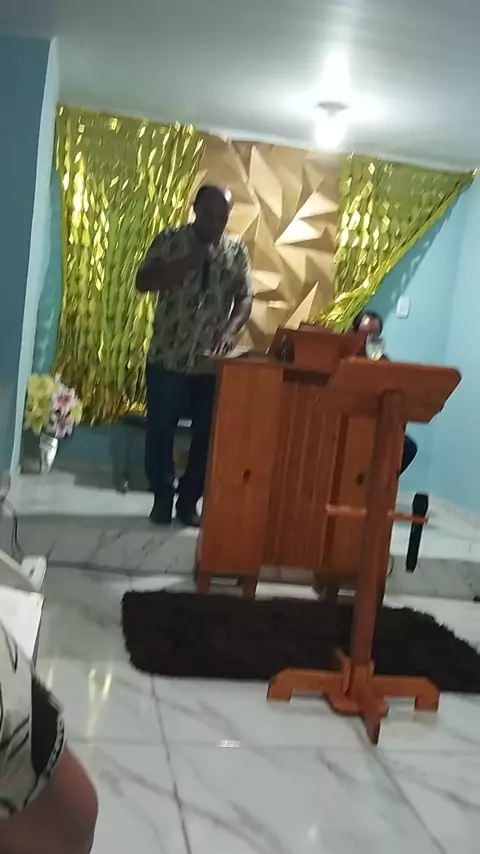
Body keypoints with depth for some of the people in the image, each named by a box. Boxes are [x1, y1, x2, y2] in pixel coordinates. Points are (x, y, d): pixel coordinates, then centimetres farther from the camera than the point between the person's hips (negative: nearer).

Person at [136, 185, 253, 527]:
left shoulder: (237, 251, 6)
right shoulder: (170, 240, 0)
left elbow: (245, 298, 1)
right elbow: (144, 282, -9)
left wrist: (231, 330, -17)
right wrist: (188, 262, -18)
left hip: (213, 360, 2)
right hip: (168, 356, -1)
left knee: (207, 434, 5)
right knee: (161, 430, 5)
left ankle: (189, 501, 20)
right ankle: (163, 498, 21)